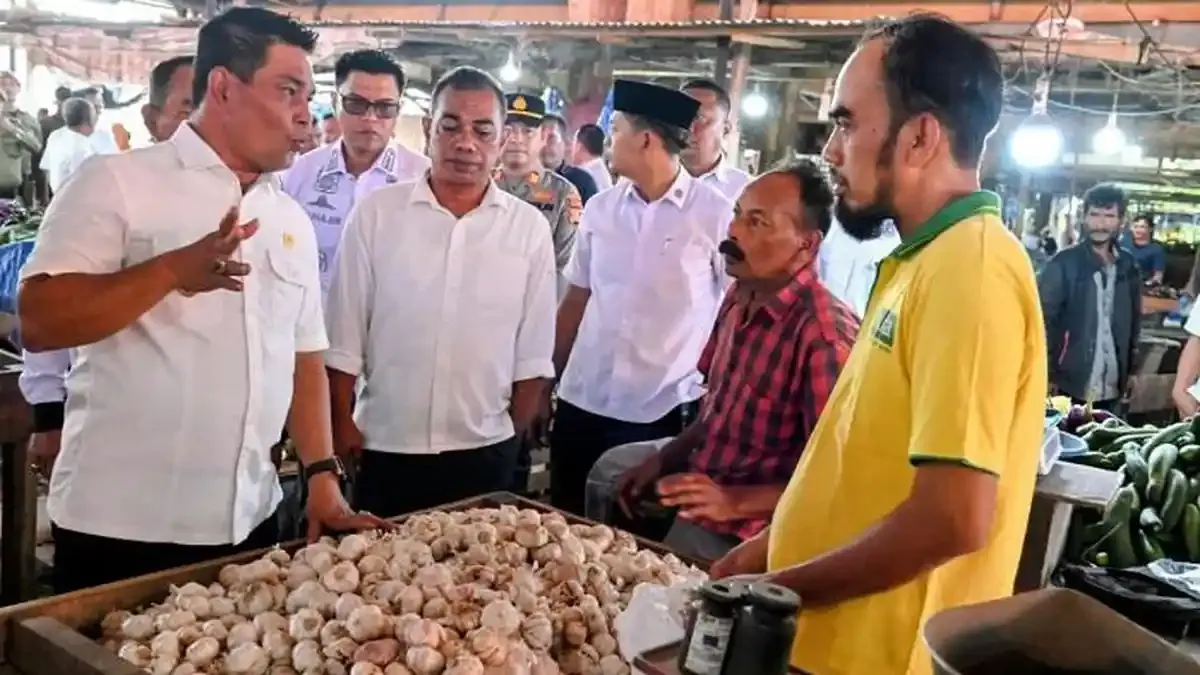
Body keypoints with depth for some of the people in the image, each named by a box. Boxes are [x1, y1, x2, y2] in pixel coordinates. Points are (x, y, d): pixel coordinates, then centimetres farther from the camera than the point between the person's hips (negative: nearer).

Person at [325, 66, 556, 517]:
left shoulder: (529, 228, -2)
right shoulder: (376, 213, -5)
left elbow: (533, 354, 3)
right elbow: (344, 338, -1)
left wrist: (516, 435, 5)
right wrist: (342, 425, 0)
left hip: (485, 451, 1)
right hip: (385, 447, -1)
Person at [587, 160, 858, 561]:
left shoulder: (825, 334, -28)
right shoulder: (741, 296, 0)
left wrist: (736, 502, -30)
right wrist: (664, 459, 6)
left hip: (740, 532, -8)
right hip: (705, 469, 9)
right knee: (610, 470, 22)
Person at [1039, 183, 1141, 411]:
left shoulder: (1128, 265, 6)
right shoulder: (1062, 263, -8)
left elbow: (1134, 318, 15)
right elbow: (1043, 320, -9)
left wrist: (1131, 368, 15)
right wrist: (1047, 375, -12)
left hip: (1112, 386, 5)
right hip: (1069, 384, -4)